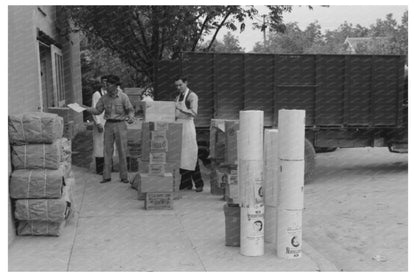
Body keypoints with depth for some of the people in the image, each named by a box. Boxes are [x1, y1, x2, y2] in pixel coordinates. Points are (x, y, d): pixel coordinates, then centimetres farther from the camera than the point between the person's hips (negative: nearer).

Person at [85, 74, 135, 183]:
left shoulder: (123, 97, -9)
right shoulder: (104, 98, 2)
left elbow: (131, 111, -5)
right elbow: (97, 111, 8)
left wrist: (131, 118, -28)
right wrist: (85, 108, -9)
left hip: (120, 126, -3)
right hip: (109, 126, 3)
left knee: (122, 151, -3)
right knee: (107, 151, 0)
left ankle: (124, 176, 8)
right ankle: (107, 176, 7)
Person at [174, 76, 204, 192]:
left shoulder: (192, 96, -5)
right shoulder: (178, 97, 18)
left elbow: (194, 113, -17)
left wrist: (180, 109, -25)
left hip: (187, 125, -7)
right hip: (178, 126, 7)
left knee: (190, 156, -6)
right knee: (181, 156, 4)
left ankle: (199, 184, 2)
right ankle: (186, 184, 9)